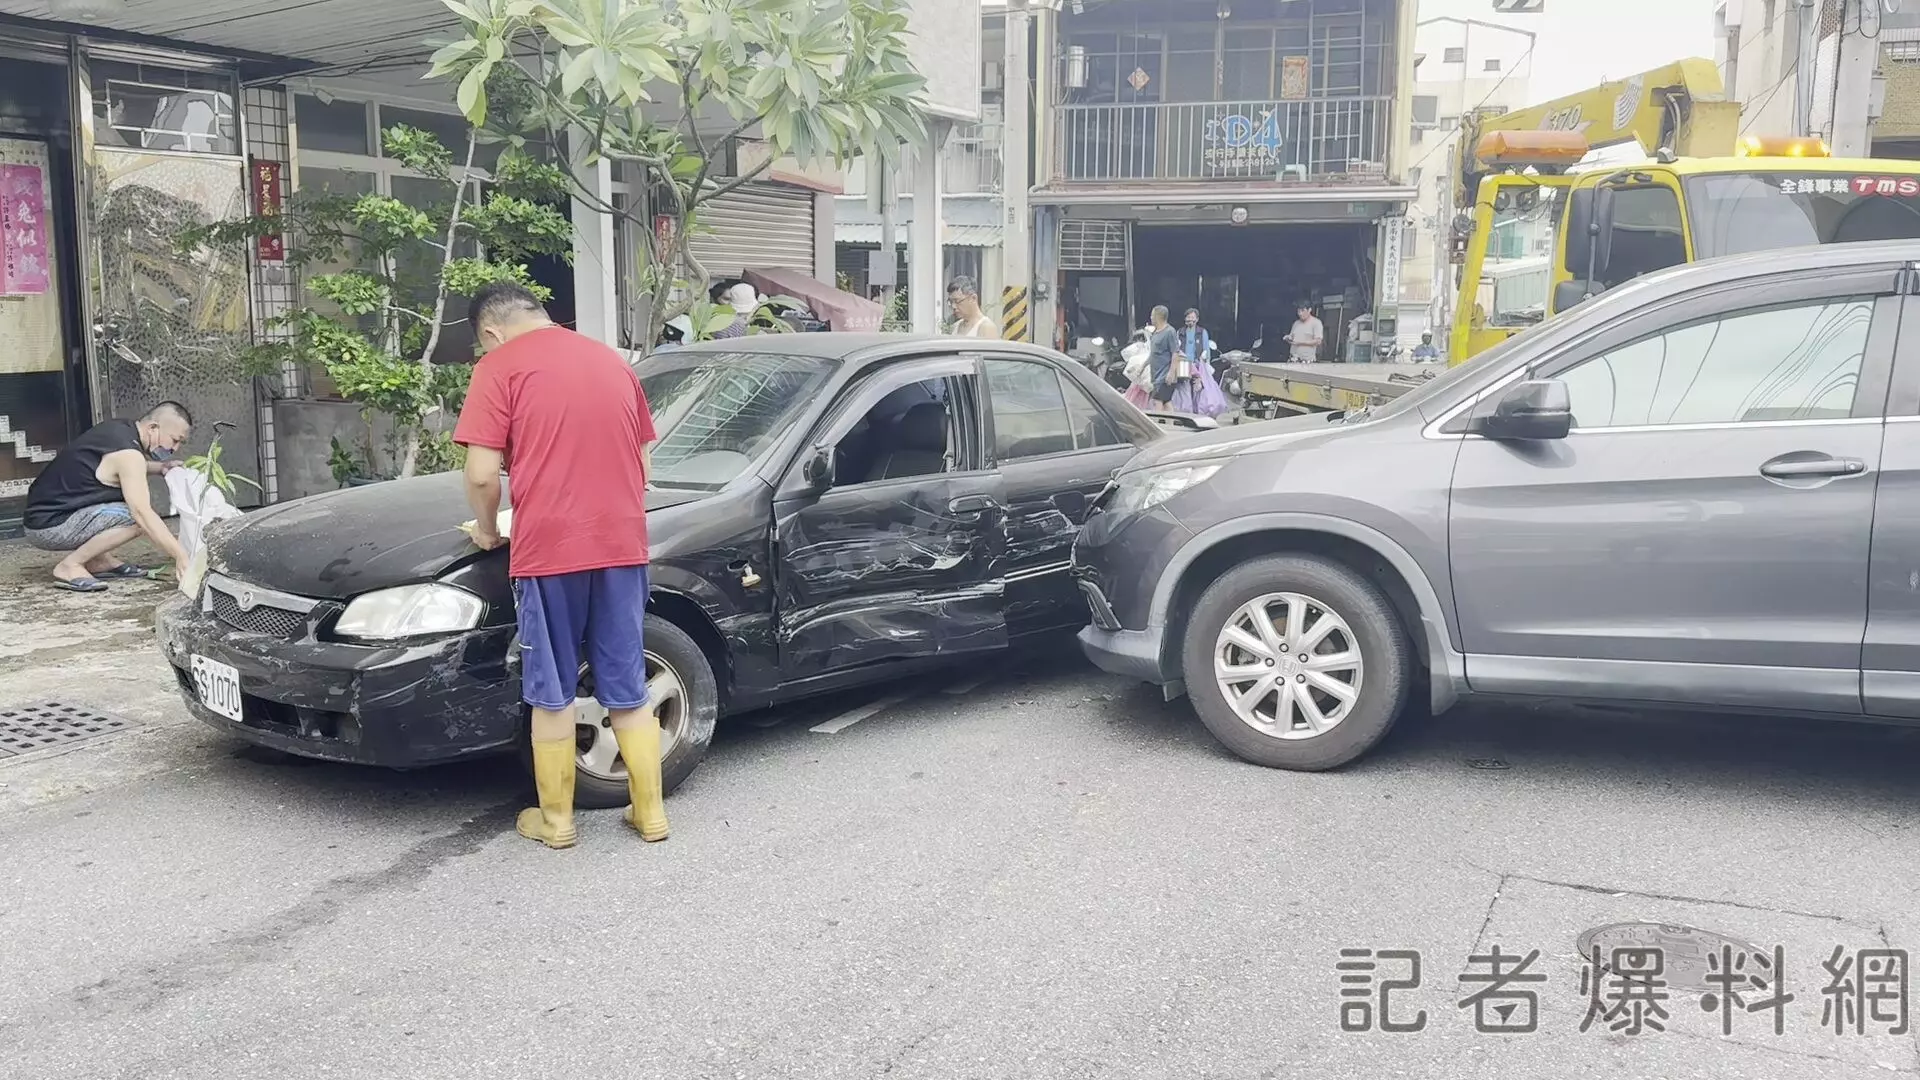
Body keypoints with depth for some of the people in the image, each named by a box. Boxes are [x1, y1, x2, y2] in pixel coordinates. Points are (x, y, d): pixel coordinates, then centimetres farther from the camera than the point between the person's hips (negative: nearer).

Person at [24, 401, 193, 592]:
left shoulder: (117, 428, 7)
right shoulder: (128, 453, -20)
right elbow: (143, 514, -29)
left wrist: (160, 467, 7)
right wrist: (181, 556, -31)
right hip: (47, 528, -10)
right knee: (138, 516, -24)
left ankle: (99, 560, 8)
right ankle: (70, 566, -12)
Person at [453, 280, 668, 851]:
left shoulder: (500, 367, -2)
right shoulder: (611, 360, 16)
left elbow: (483, 473, -9)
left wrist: (487, 529, 8)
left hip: (548, 549, -5)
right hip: (622, 545, 5)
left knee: (552, 693, 9)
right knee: (627, 687, 13)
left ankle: (556, 818, 19)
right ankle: (650, 811, 18)